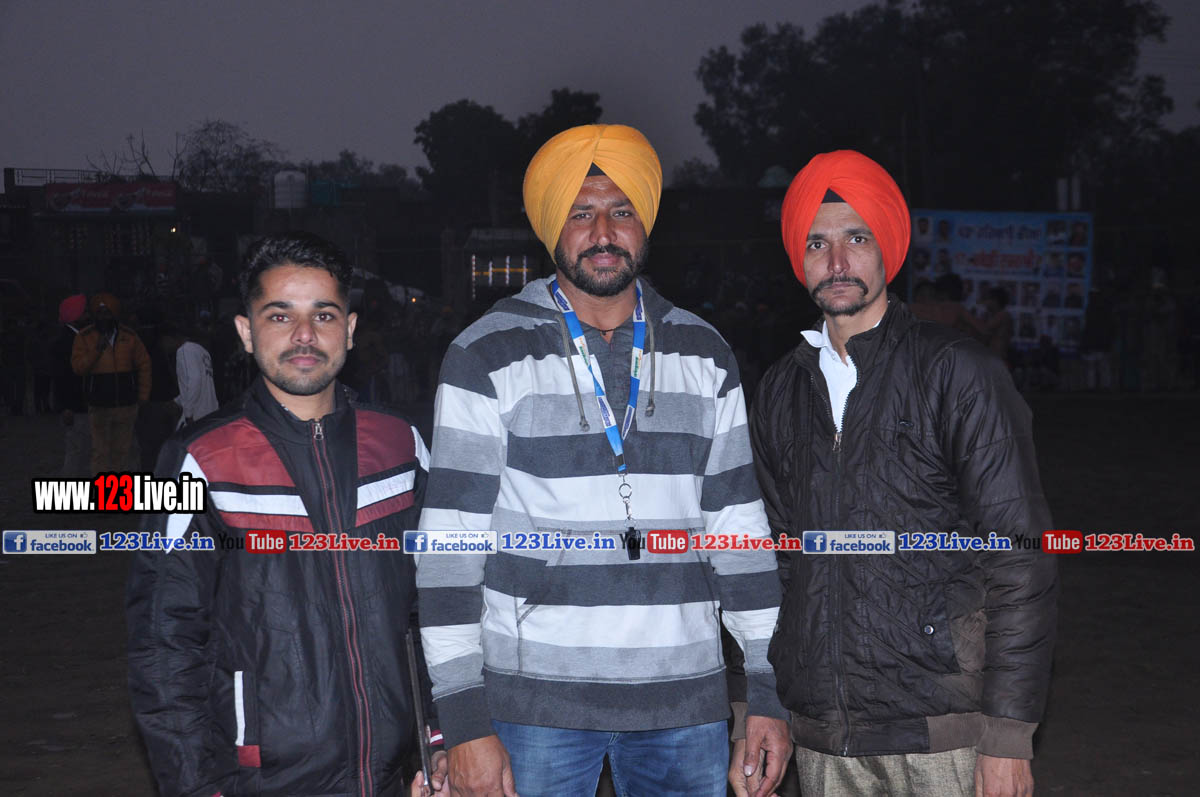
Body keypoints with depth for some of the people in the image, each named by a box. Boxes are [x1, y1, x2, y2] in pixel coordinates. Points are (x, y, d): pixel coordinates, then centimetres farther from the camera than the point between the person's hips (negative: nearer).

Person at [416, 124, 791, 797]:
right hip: (534, 702, -3)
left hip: (686, 701, 3)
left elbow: (739, 522, 10)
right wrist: (464, 719, -9)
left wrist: (769, 693, 6)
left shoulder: (705, 356, 8)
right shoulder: (487, 357, -2)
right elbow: (449, 543, -5)